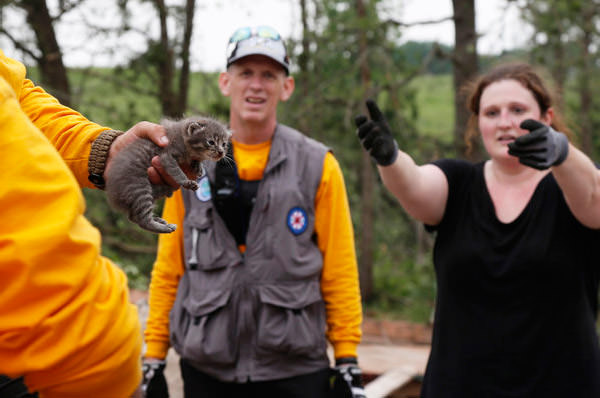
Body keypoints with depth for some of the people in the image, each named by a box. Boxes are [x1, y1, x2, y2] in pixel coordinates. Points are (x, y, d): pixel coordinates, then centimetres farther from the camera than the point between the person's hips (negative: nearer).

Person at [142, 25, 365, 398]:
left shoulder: (317, 165, 0)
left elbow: (339, 273, 1)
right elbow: (168, 269, 7)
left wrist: (348, 362, -2)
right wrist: (154, 357, 4)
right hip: (206, 368, 2)